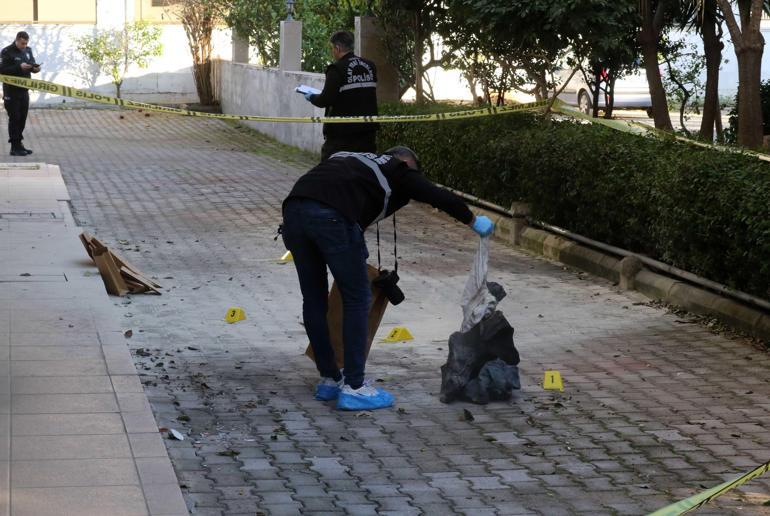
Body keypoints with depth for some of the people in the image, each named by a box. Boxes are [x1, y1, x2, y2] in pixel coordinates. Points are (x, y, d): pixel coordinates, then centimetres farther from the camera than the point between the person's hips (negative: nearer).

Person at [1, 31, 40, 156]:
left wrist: (35, 68, -8)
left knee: (22, 118, 10)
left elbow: (32, 63, 16)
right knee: (14, 118, -5)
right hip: (11, 91, -7)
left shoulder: (27, 50, 9)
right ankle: (15, 147, -1)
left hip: (24, 90, 7)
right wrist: (19, 67, -26)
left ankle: (19, 144, 18)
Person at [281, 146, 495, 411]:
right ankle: (353, 388, 9)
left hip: (293, 209, 6)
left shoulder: (355, 160, 38)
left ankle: (329, 380, 29)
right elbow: (439, 197, 17)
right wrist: (474, 221, 35)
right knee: (357, 299, 8)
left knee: (314, 300, 19)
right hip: (330, 216, -6)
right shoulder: (400, 169, 21)